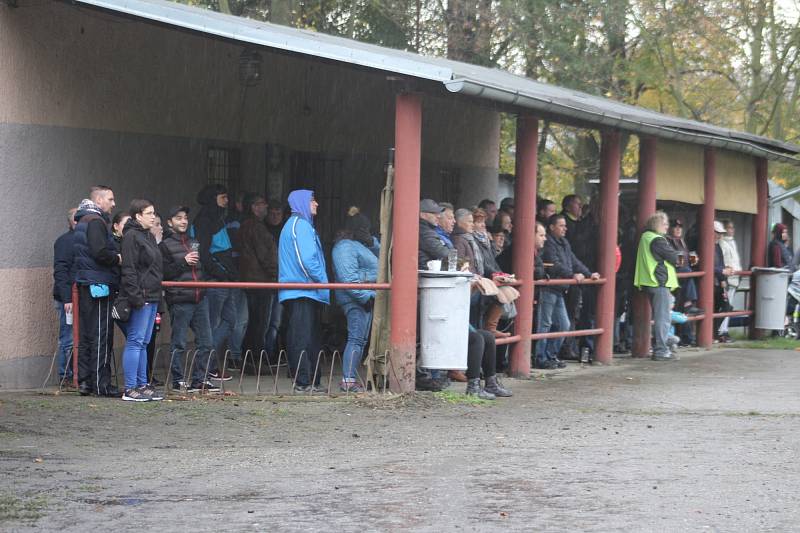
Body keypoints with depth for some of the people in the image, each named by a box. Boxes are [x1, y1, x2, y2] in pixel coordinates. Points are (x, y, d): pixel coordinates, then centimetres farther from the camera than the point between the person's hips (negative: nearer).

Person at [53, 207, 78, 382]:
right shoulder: (64, 241, -7)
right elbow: (60, 271, -14)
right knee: (68, 339, -4)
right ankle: (66, 376, 2)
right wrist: (66, 299, -20)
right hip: (68, 298, -7)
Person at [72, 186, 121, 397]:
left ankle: (85, 382, 15)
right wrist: (117, 259, -8)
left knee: (87, 335, 12)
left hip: (85, 285, 10)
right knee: (101, 335, -6)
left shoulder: (82, 222, 19)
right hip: (99, 285, -10)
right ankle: (101, 384, -5)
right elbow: (100, 253, -24)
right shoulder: (96, 222, -13)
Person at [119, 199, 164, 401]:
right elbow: (129, 269, -17)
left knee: (143, 343, 12)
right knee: (135, 341, -8)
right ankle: (130, 389, -7)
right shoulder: (131, 236, -10)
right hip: (140, 297, -10)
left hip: (152, 297, 10)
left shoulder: (149, 236, 19)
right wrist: (135, 296, -22)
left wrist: (158, 294, 22)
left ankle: (142, 385, 16)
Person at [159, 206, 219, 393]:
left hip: (199, 299, 7)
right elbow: (163, 273, -13)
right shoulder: (165, 245, -3)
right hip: (179, 300, -7)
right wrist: (183, 262, -16)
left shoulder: (194, 243, 19)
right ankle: (178, 380, 6)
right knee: (178, 343, -1)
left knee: (205, 342, 5)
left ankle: (200, 379, 12)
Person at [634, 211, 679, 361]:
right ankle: (661, 351, -7)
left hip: (649, 282, 10)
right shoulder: (657, 240, -15)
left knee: (658, 317, 16)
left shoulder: (645, 237, 14)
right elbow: (674, 258, -11)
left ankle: (657, 348, 19)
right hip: (661, 283, -10)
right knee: (663, 318, -7)